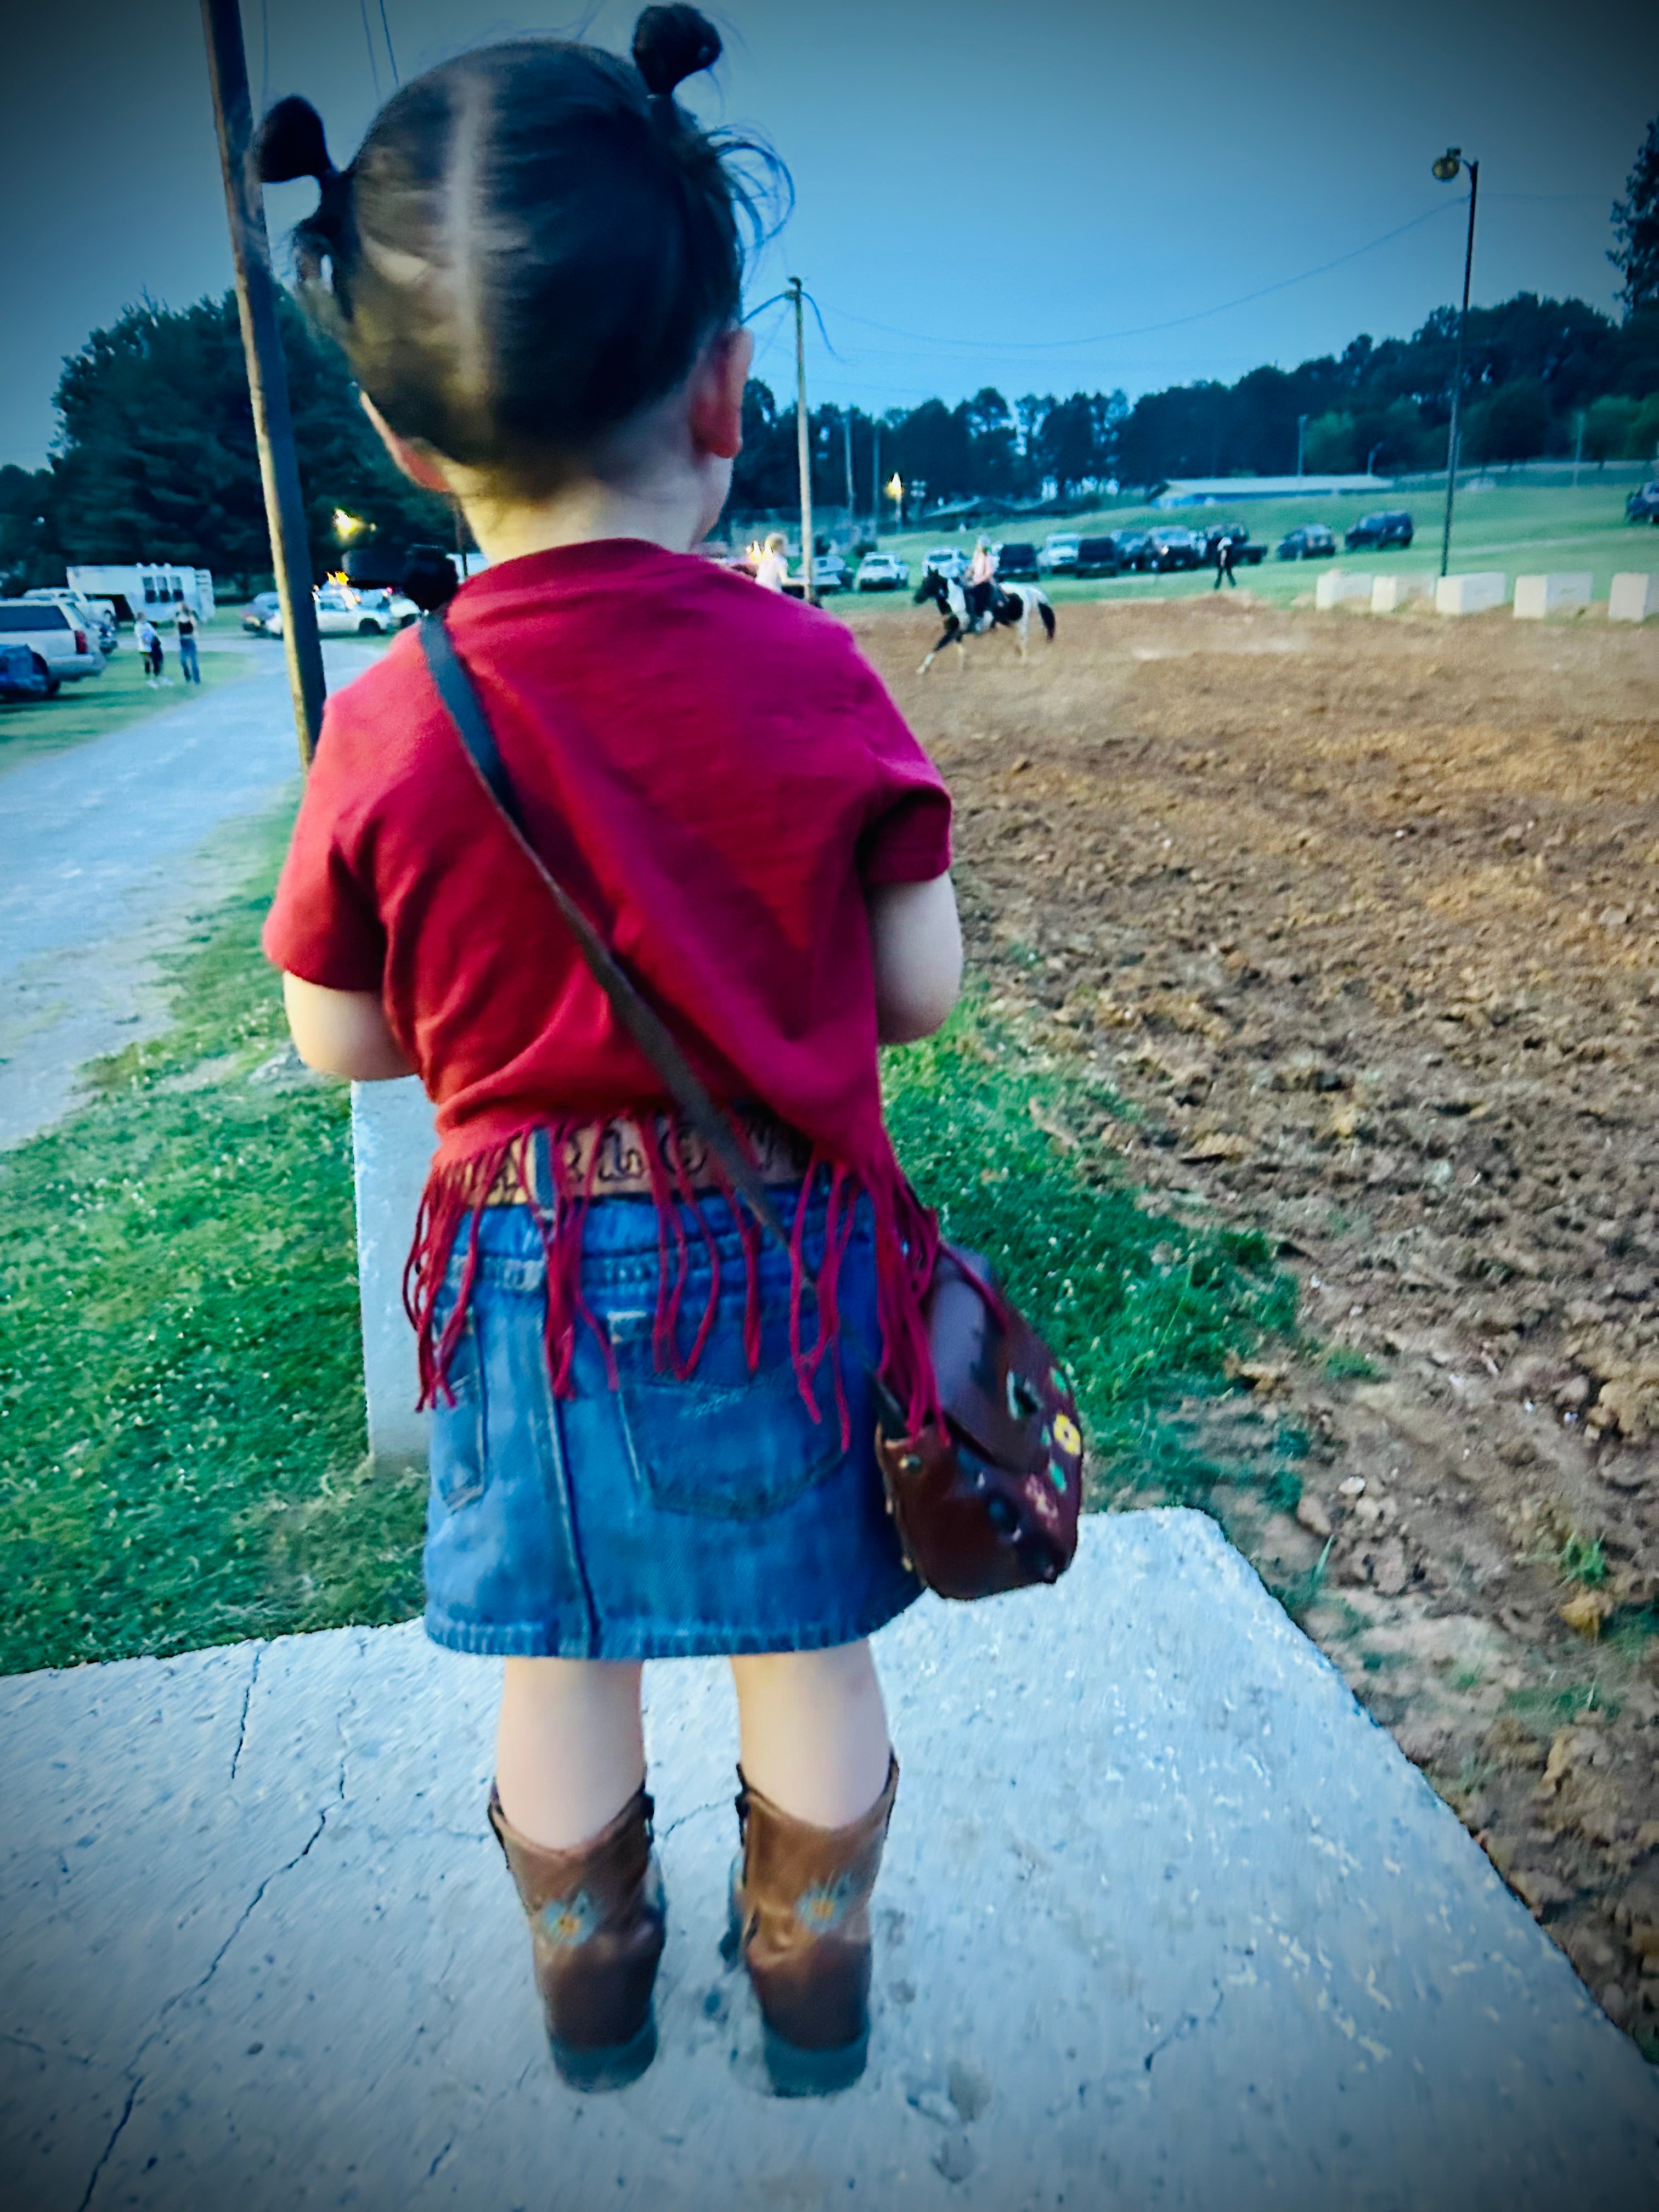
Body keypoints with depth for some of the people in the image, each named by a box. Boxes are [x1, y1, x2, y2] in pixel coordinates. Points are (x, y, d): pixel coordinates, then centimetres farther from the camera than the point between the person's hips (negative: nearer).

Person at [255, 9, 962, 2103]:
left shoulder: (384, 725, -11)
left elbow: (338, 1040, -1)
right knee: (808, 1653, 21)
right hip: (787, 1247, 0)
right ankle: (814, 1980, 45)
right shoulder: (813, 672, -14)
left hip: (524, 1270, 1)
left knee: (559, 1657, 22)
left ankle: (590, 1983, 47)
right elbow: (920, 988, -6)